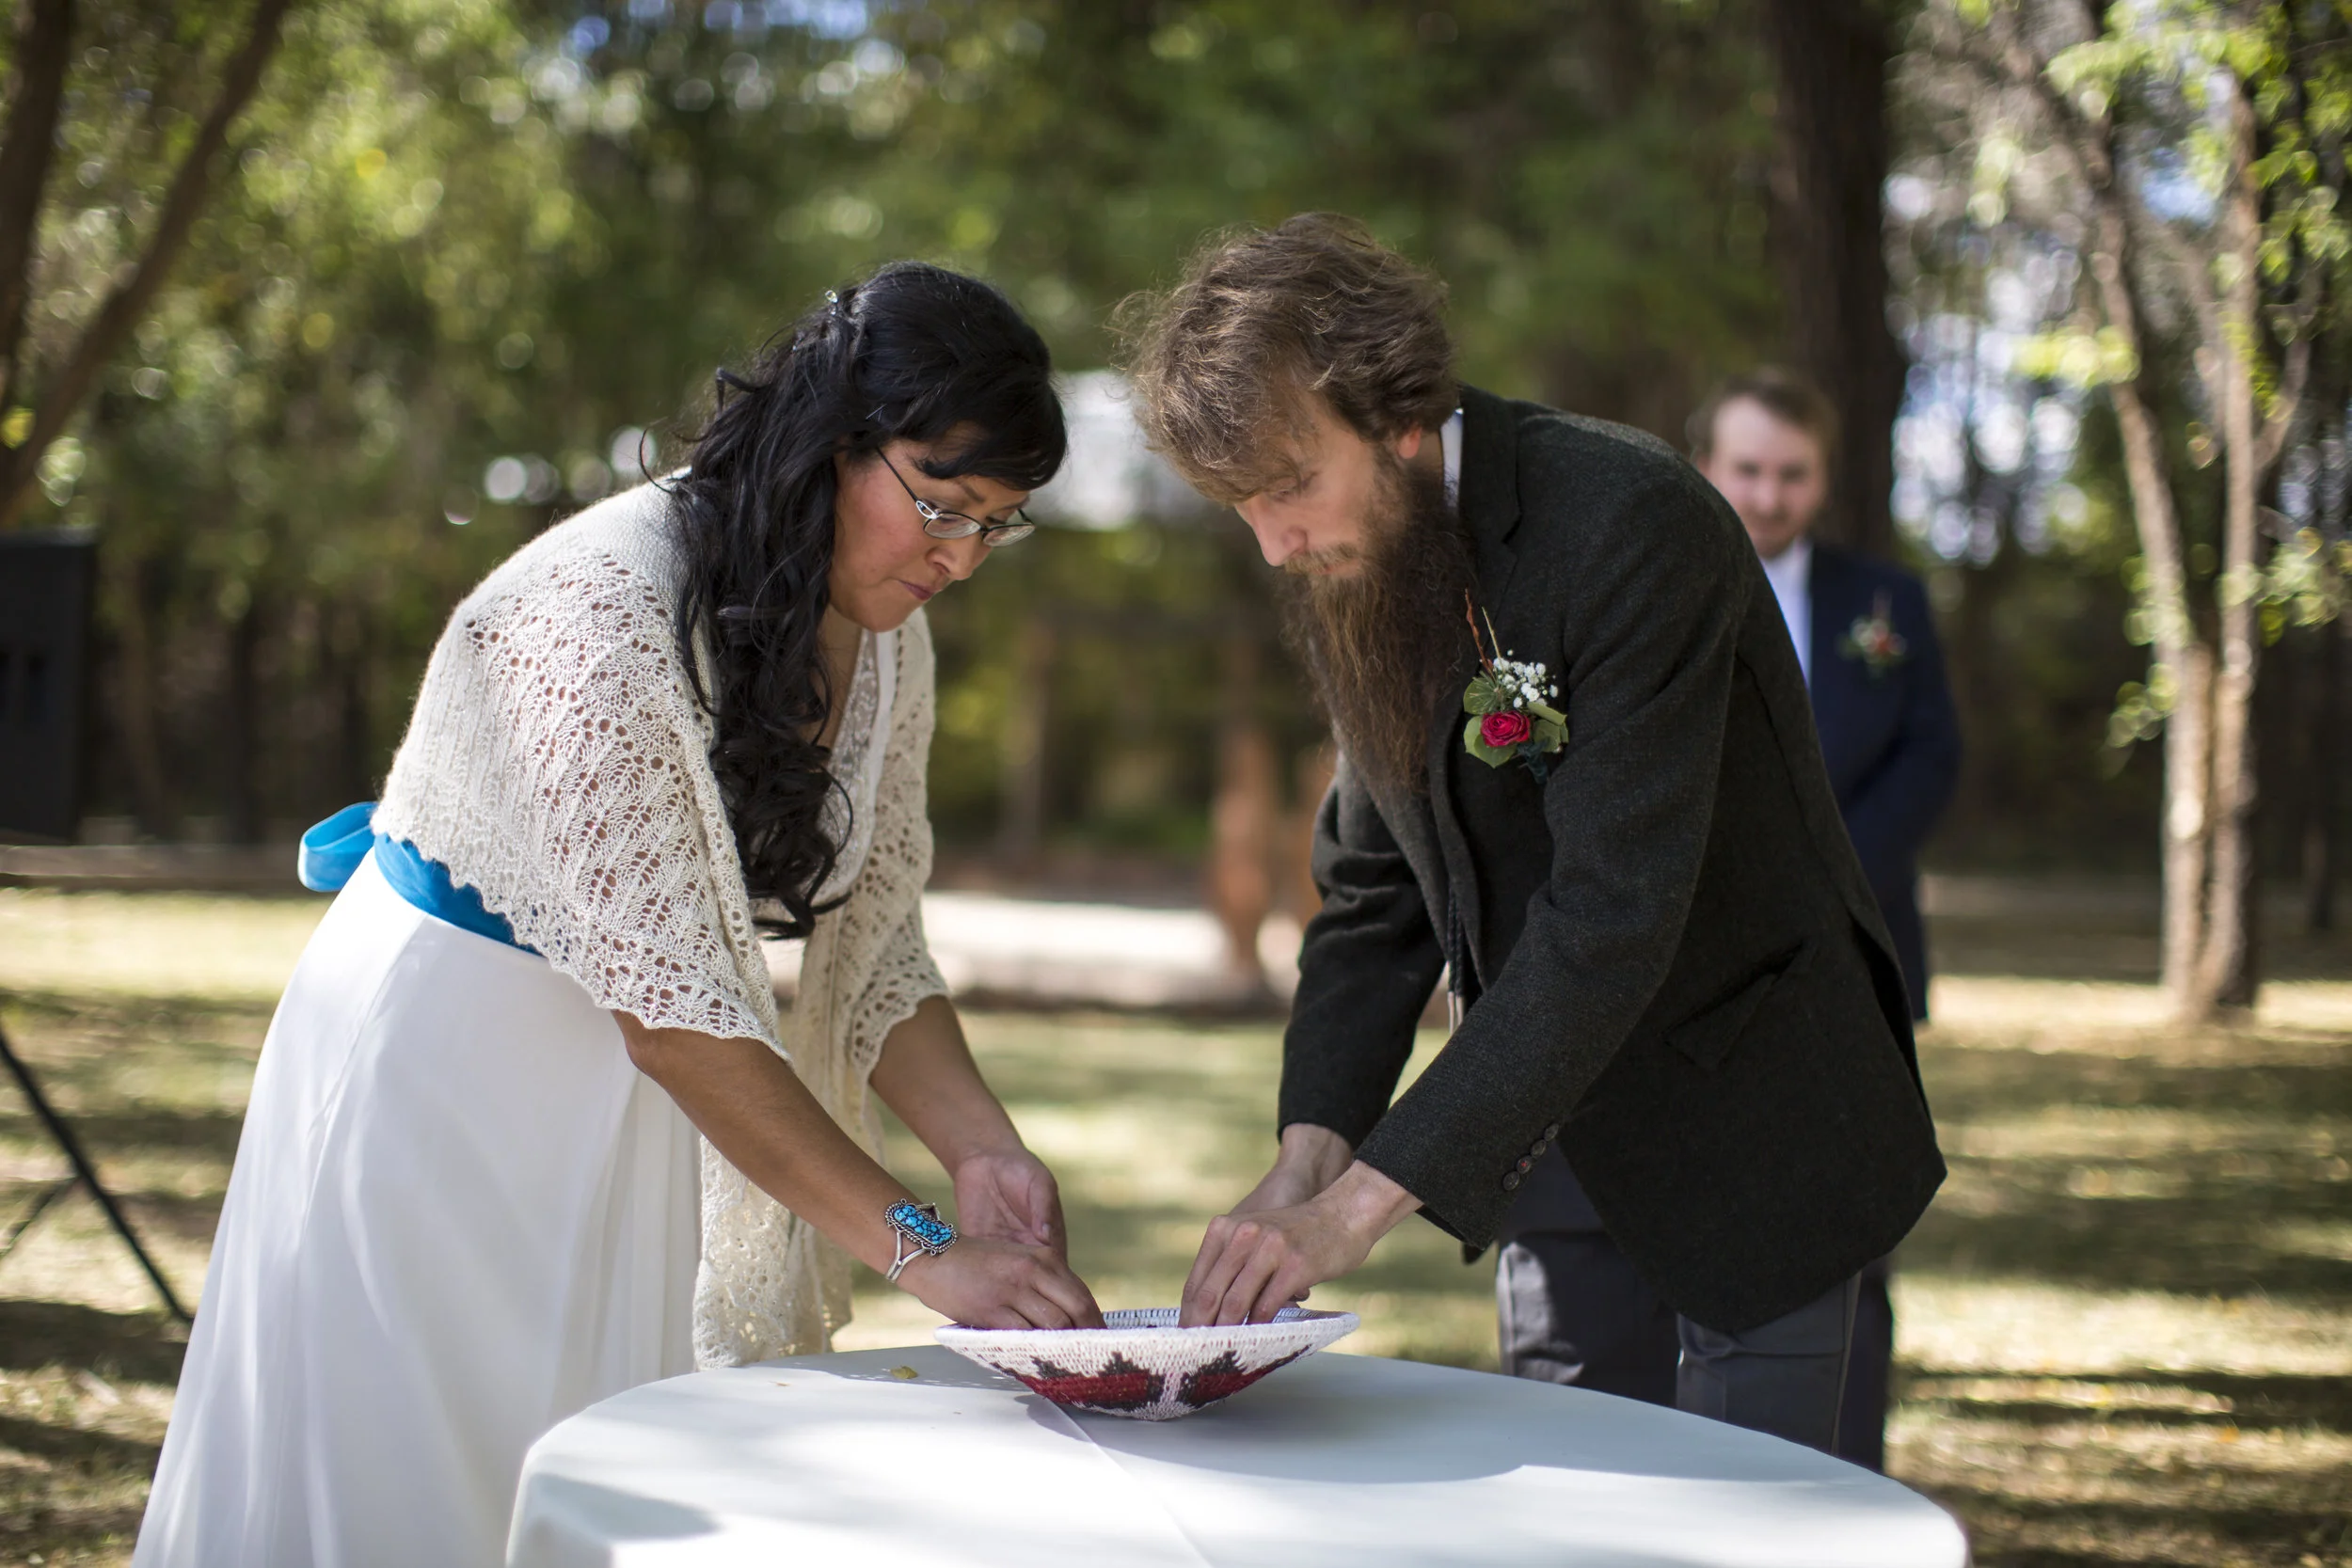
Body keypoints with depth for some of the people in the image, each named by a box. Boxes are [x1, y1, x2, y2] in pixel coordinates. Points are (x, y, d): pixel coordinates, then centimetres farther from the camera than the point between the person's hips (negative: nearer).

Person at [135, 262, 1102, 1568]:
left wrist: (980, 1149, -17)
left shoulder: (885, 639, -3)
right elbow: (667, 1003, -30)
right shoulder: (608, 606, -27)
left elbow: (871, 948, 2)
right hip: (443, 1058, -7)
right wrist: (915, 1246, -31)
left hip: (633, 1109, 7)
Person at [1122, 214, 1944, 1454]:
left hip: (1748, 1138, -6)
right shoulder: (1349, 563, -2)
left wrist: (1362, 1204, -33)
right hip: (1554, 1131, 7)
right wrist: (1309, 1153, -14)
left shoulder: (1634, 528, -26)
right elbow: (1372, 889, 3)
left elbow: (1612, 918, -31)